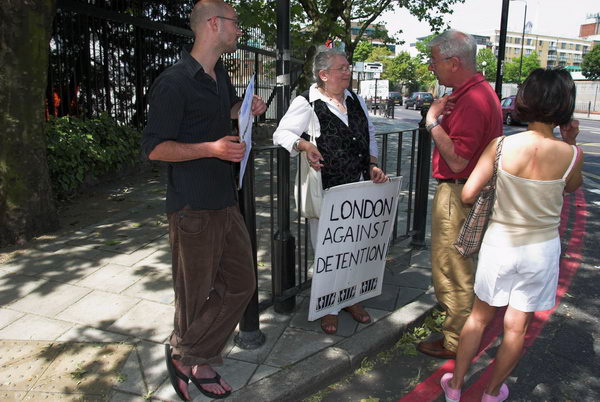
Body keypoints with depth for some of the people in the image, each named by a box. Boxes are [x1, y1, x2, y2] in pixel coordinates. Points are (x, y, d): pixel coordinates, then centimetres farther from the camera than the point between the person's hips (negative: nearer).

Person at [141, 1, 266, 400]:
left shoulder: (220, 74, 12)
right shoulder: (174, 82, -14)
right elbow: (154, 147, -13)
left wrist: (249, 106, 10)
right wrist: (212, 148, -24)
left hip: (227, 202, 9)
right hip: (193, 209, -9)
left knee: (241, 283, 12)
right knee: (195, 293, 5)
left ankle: (194, 359, 27)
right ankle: (184, 356, 32)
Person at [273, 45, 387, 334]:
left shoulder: (356, 101, 13)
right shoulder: (307, 103, -6)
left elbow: (370, 135, 20)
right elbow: (282, 134, -12)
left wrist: (373, 166, 6)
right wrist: (304, 145, -32)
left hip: (358, 189, 6)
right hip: (326, 191, -6)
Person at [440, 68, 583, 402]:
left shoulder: (500, 146, -16)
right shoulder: (571, 155, -12)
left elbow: (468, 195, -14)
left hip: (500, 242, 0)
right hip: (542, 248, 0)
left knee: (480, 316, 18)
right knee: (517, 327, 16)